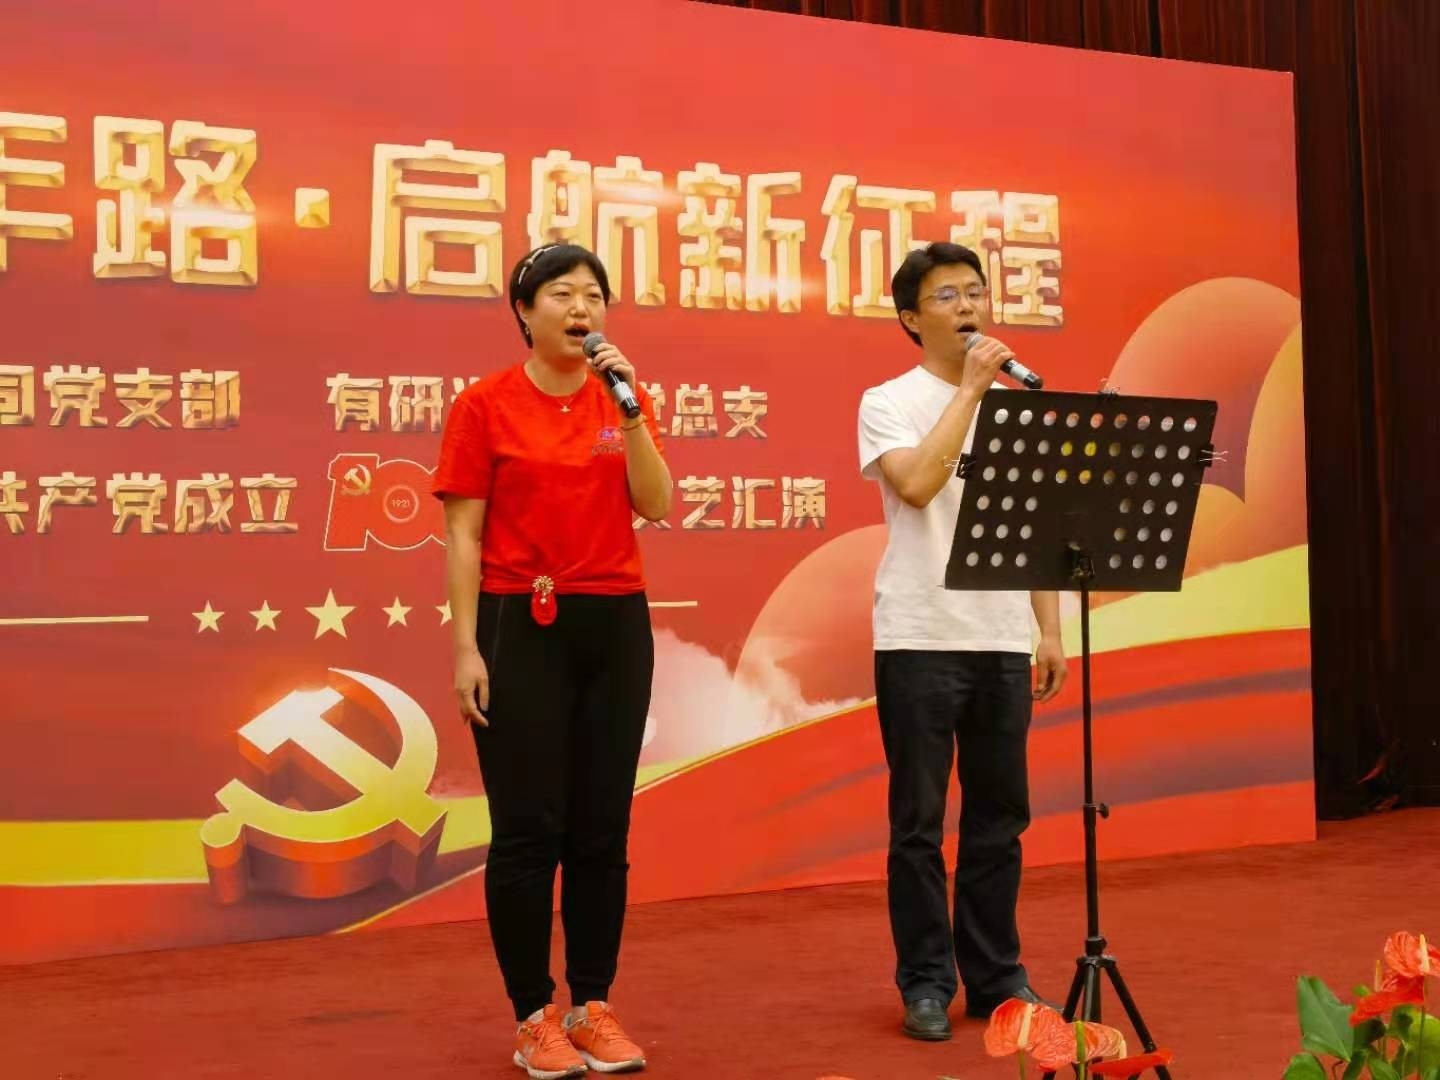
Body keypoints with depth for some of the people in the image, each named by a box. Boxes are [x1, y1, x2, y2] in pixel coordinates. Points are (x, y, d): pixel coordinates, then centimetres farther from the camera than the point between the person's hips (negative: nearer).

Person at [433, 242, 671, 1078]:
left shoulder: (623, 399, 8)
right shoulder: (485, 405, -2)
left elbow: (656, 508, -3)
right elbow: (463, 534, -4)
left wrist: (629, 409, -12)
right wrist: (467, 647, -10)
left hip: (614, 624, 4)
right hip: (521, 625, -4)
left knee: (602, 828, 7)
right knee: (528, 830, -1)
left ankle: (595, 1007, 18)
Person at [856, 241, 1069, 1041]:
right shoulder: (889, 402, -1)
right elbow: (916, 485, -21)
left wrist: (1049, 630, 8)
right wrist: (970, 388, -15)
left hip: (1003, 640, 5)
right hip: (920, 639, -4)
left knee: (999, 815, 10)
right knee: (920, 820, 2)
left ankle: (995, 975, 21)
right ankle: (926, 983, 12)